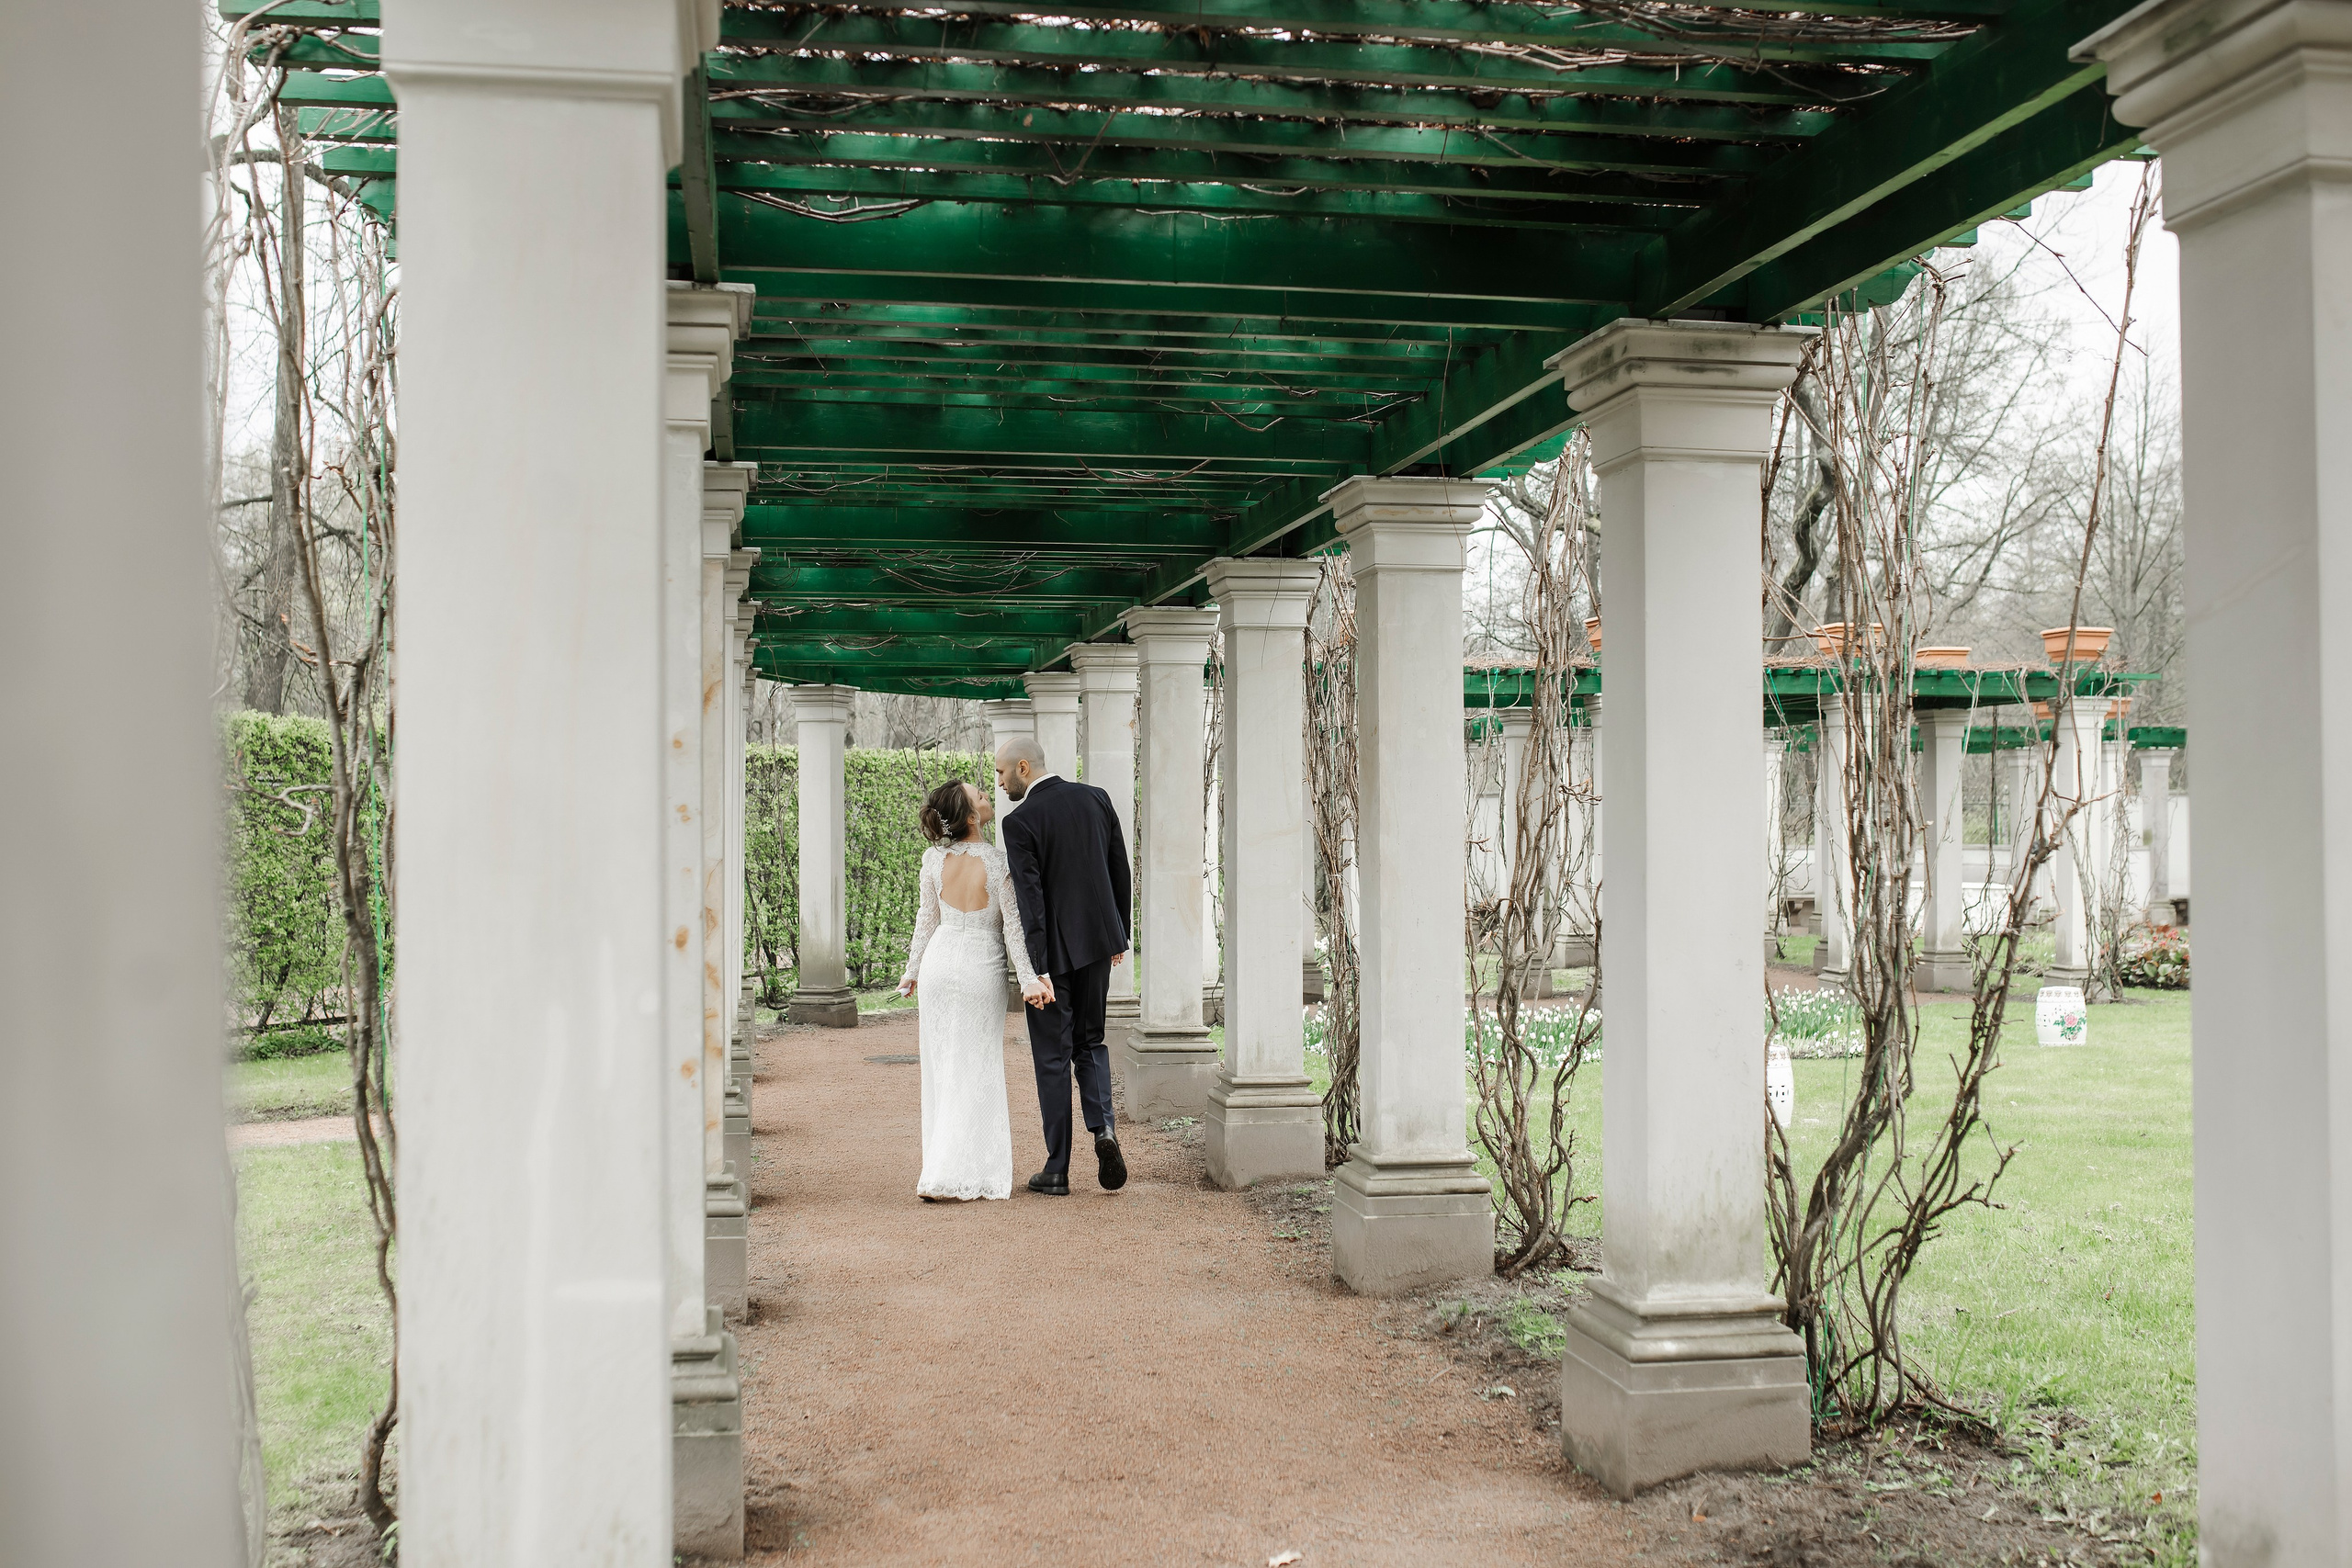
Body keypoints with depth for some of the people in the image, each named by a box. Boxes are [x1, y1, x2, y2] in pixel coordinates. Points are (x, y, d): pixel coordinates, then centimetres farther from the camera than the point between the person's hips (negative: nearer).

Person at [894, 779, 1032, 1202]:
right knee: (974, 1073, 2)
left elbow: (926, 918, 6)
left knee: (942, 1069, 12)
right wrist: (1028, 979, -8)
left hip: (939, 962, 4)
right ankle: (939, 1177, -3)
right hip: (982, 969, -4)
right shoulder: (997, 861, -14)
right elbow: (1013, 926, -12)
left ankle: (951, 1167, 19)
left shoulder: (934, 858, -2)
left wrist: (913, 970, 17)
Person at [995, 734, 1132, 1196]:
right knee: (1090, 1041, 20)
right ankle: (1103, 1127, -3)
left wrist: (1036, 972, -20)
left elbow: (1029, 899, -20)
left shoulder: (1019, 822, -14)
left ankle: (1057, 1170, 11)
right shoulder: (1096, 799, 3)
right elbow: (1121, 872, 8)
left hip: (1052, 951, -5)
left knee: (1053, 1057, 5)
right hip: (1098, 939, 5)